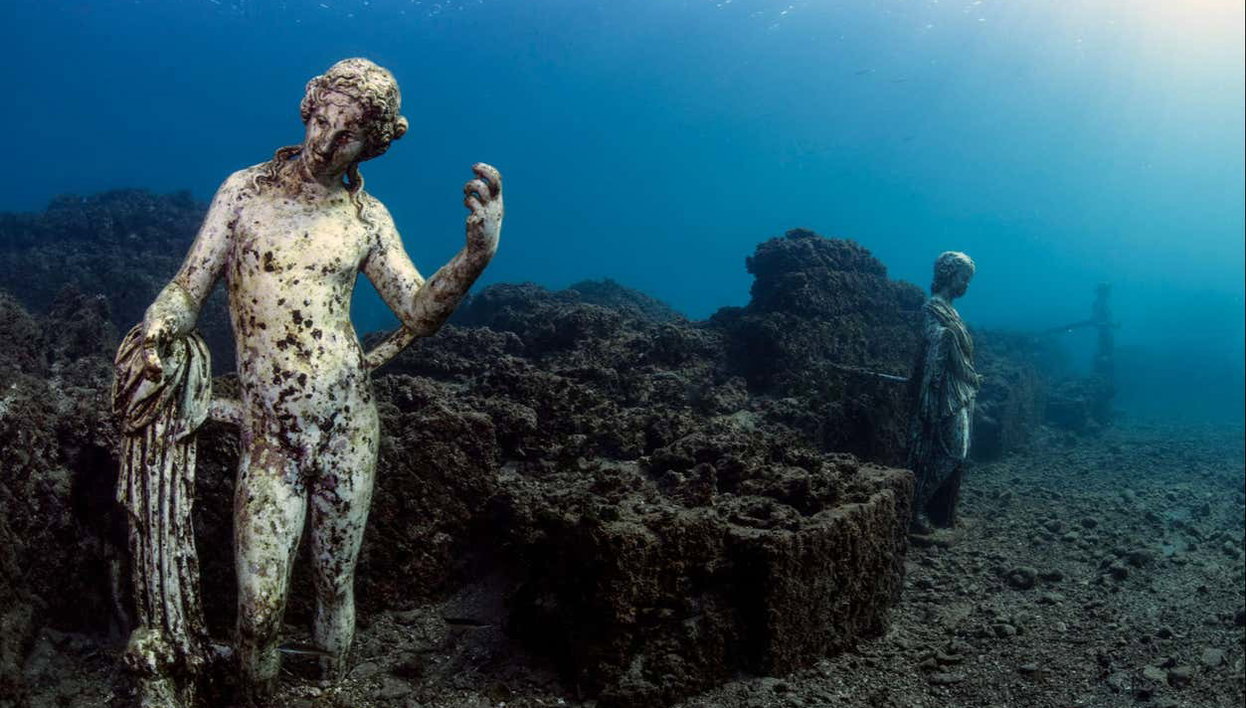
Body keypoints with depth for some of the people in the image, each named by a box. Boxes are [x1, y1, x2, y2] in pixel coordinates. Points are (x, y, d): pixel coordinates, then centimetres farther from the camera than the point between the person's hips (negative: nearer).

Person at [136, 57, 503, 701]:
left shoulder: (368, 217, 5)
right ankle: (257, 700, 26)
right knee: (260, 611, 0)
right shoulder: (245, 189, 3)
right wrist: (157, 328, -19)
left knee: (336, 586, 14)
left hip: (348, 428, 1)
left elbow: (418, 314, -1)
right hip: (268, 438, -1)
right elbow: (187, 289, 4)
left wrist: (476, 255, -18)